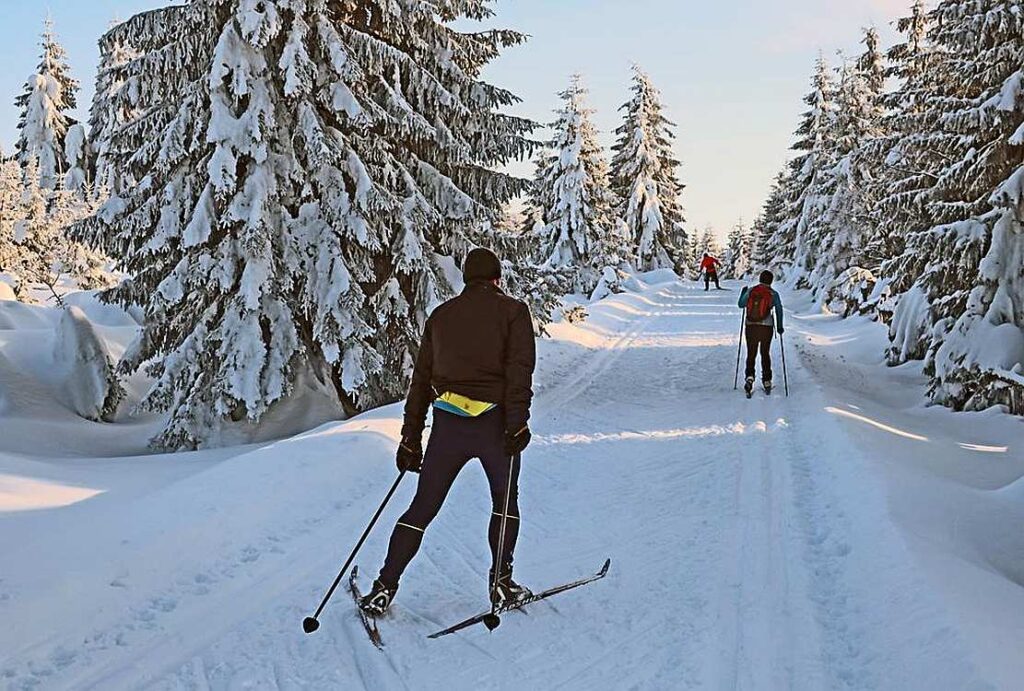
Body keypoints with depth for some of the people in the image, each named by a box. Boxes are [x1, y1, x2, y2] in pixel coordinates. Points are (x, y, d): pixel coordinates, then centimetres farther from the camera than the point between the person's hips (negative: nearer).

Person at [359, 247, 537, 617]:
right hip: (494, 423, -3)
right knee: (505, 501, 20)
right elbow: (519, 368, -11)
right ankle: (501, 583, 18)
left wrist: (411, 438, 16)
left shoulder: (441, 315, 16)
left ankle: (384, 589, 8)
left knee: (422, 508, 11)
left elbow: (421, 379, 14)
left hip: (447, 424, 3)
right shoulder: (513, 310, 5)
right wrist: (518, 422, -15)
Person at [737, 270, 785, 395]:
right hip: (766, 328, 0)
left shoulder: (750, 291, 0)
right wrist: (780, 327, 11)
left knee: (751, 354, 9)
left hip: (750, 327, 0)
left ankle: (750, 376, -14)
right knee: (765, 354, 15)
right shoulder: (773, 294, -1)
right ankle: (767, 382, 16)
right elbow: (779, 311, 1)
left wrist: (743, 293, 28)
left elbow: (741, 305, 10)